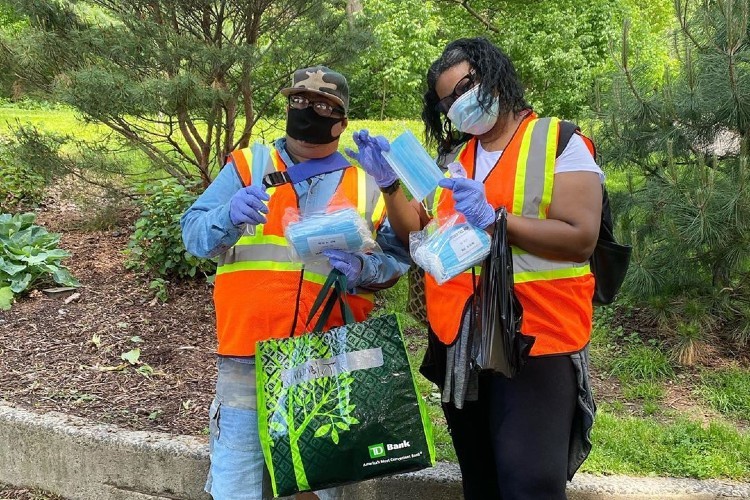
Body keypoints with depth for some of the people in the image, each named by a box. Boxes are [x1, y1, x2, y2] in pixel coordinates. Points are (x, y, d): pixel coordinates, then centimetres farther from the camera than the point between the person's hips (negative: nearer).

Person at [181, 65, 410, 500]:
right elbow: (194, 234, 1)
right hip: (249, 357, -1)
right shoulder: (246, 166, 8)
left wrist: (363, 269, -14)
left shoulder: (365, 183, 11)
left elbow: (398, 257, 6)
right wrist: (228, 216, -20)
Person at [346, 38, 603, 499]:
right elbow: (418, 235, 13)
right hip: (459, 342, 6)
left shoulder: (559, 143, -5)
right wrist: (390, 182, -1)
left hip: (536, 340, -6)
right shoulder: (451, 159, 13)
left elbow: (581, 238, -16)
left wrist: (494, 219, -24)